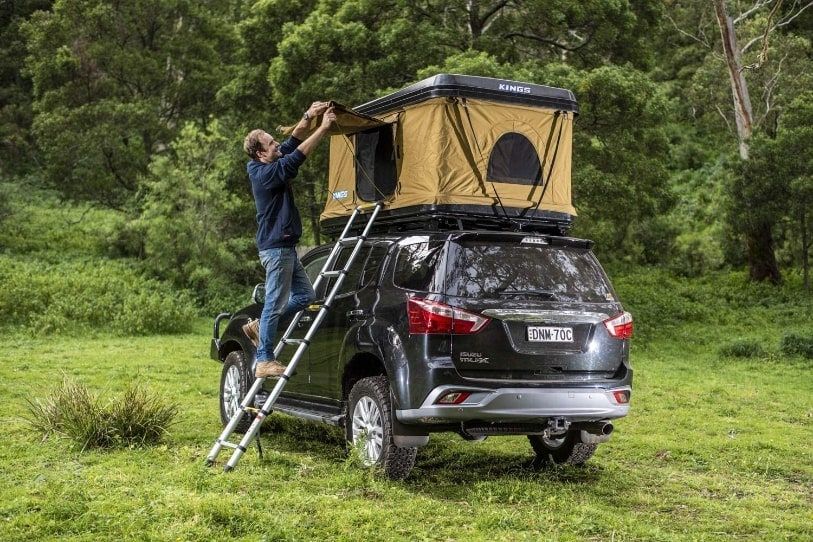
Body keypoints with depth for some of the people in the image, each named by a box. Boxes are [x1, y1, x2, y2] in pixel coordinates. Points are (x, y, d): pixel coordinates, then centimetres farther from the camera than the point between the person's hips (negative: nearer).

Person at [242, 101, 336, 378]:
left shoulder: (268, 167, 10)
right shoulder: (266, 173, -17)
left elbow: (293, 141, 15)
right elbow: (297, 156, -24)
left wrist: (309, 116, 1)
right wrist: (323, 128, -21)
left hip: (284, 246, 10)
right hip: (276, 248, -10)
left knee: (305, 295, 14)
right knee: (275, 303, -4)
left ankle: (259, 326, 21)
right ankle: (264, 361, 3)